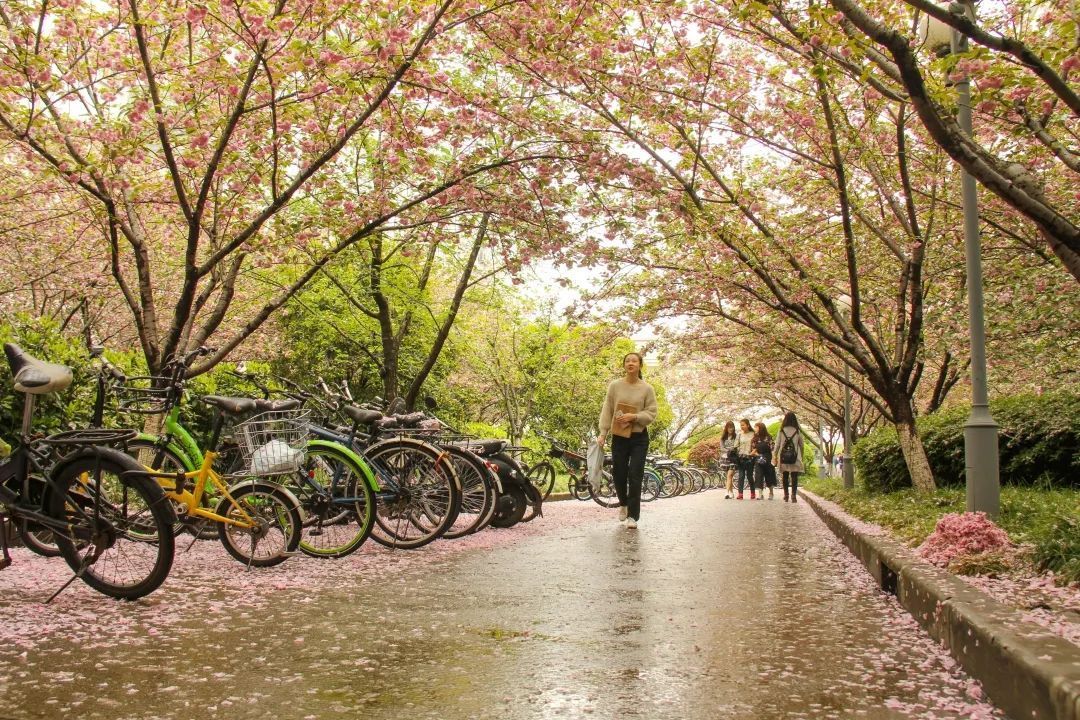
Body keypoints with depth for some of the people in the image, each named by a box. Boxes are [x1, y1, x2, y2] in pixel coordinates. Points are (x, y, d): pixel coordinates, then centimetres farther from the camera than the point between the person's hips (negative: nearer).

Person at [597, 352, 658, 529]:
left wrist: (634, 417, -19)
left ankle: (632, 515, 1)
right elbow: (607, 411, 1)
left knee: (635, 476, -5)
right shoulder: (615, 386, 0)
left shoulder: (647, 388, -1)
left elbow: (651, 413, -2)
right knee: (618, 474, 6)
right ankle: (623, 504, 36)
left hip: (639, 437, -1)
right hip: (619, 437, 1)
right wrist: (602, 433, -6)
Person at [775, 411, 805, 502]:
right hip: (795, 457, -1)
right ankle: (794, 495, -8)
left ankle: (786, 495, 15)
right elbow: (801, 444, 5)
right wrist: (801, 456, 15)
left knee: (785, 476, 11)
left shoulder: (781, 430, -2)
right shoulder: (798, 431, -1)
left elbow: (777, 444, 0)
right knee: (794, 477, 0)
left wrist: (775, 457, 7)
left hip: (783, 457, 1)